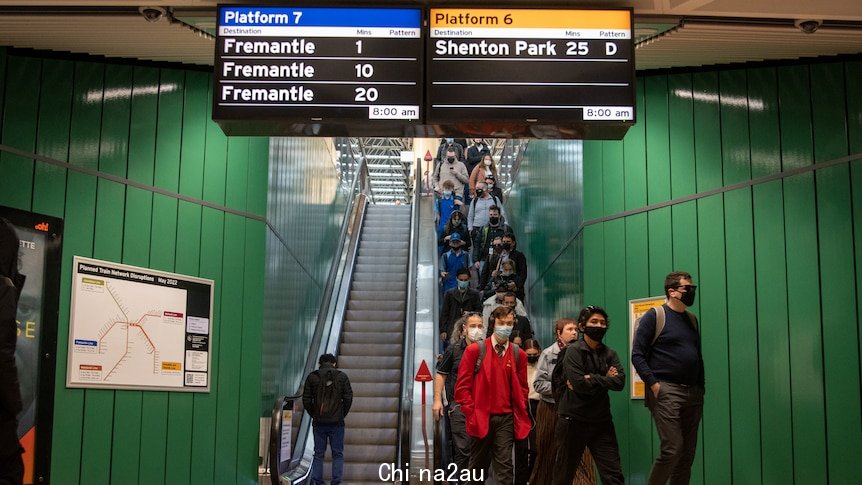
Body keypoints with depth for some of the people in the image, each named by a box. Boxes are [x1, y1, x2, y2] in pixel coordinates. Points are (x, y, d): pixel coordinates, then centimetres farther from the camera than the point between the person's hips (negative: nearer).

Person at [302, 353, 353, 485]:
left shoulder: (312, 377, 3)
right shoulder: (342, 376, 1)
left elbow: (306, 400, 1)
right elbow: (348, 398, -1)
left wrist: (314, 415, 11)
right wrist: (342, 415, 9)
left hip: (318, 422, 1)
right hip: (337, 422, -1)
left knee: (318, 454, 8)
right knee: (338, 454, 5)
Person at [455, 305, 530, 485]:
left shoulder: (519, 354, 5)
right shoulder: (475, 350, -3)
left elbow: (522, 388, 12)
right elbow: (462, 386, -3)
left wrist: (519, 414, 3)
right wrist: (472, 413, -8)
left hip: (506, 418, 1)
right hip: (481, 418, -1)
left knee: (504, 465, -3)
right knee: (478, 465, 12)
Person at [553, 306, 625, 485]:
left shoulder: (609, 353, 8)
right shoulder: (574, 351, -7)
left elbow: (620, 382, -9)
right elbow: (579, 384, -20)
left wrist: (591, 379, -16)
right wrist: (605, 379, -8)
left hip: (602, 421, 4)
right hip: (574, 420, -4)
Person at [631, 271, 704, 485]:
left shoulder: (692, 319, 17)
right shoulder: (654, 316, -3)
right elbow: (637, 355, -7)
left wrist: (701, 388, 13)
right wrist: (653, 384, -15)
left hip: (692, 393, 7)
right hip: (666, 390, -7)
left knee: (688, 453, 6)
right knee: (672, 449, -14)